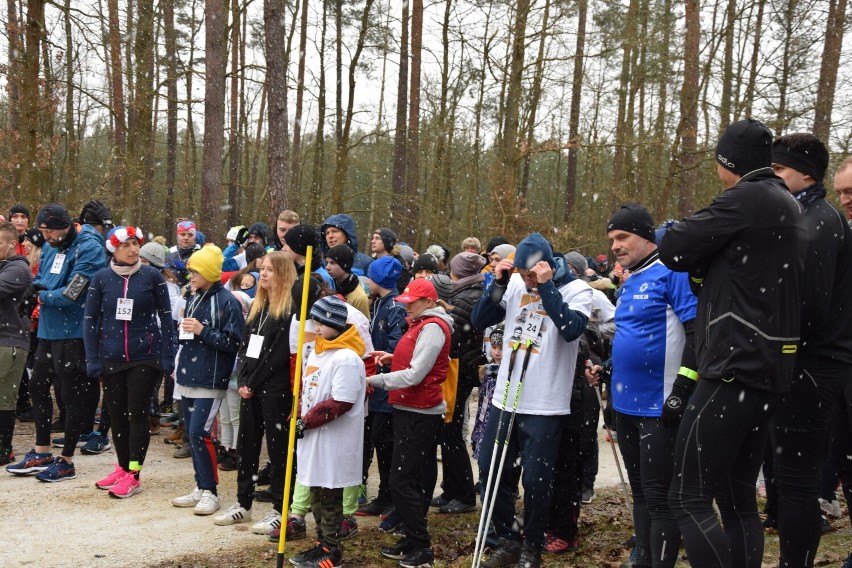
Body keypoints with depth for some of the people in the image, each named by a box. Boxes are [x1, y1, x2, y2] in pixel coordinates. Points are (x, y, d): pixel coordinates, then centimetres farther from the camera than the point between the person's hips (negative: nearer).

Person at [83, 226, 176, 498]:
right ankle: (123, 468, 26)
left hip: (145, 357, -2)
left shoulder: (152, 276, -4)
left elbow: (165, 317, -1)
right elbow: (90, 320, 4)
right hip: (111, 359, 2)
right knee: (117, 414, 11)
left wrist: (167, 357, -4)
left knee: (137, 414, -1)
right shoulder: (101, 278, 0)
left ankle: (133, 475, 6)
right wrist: (92, 360, -1)